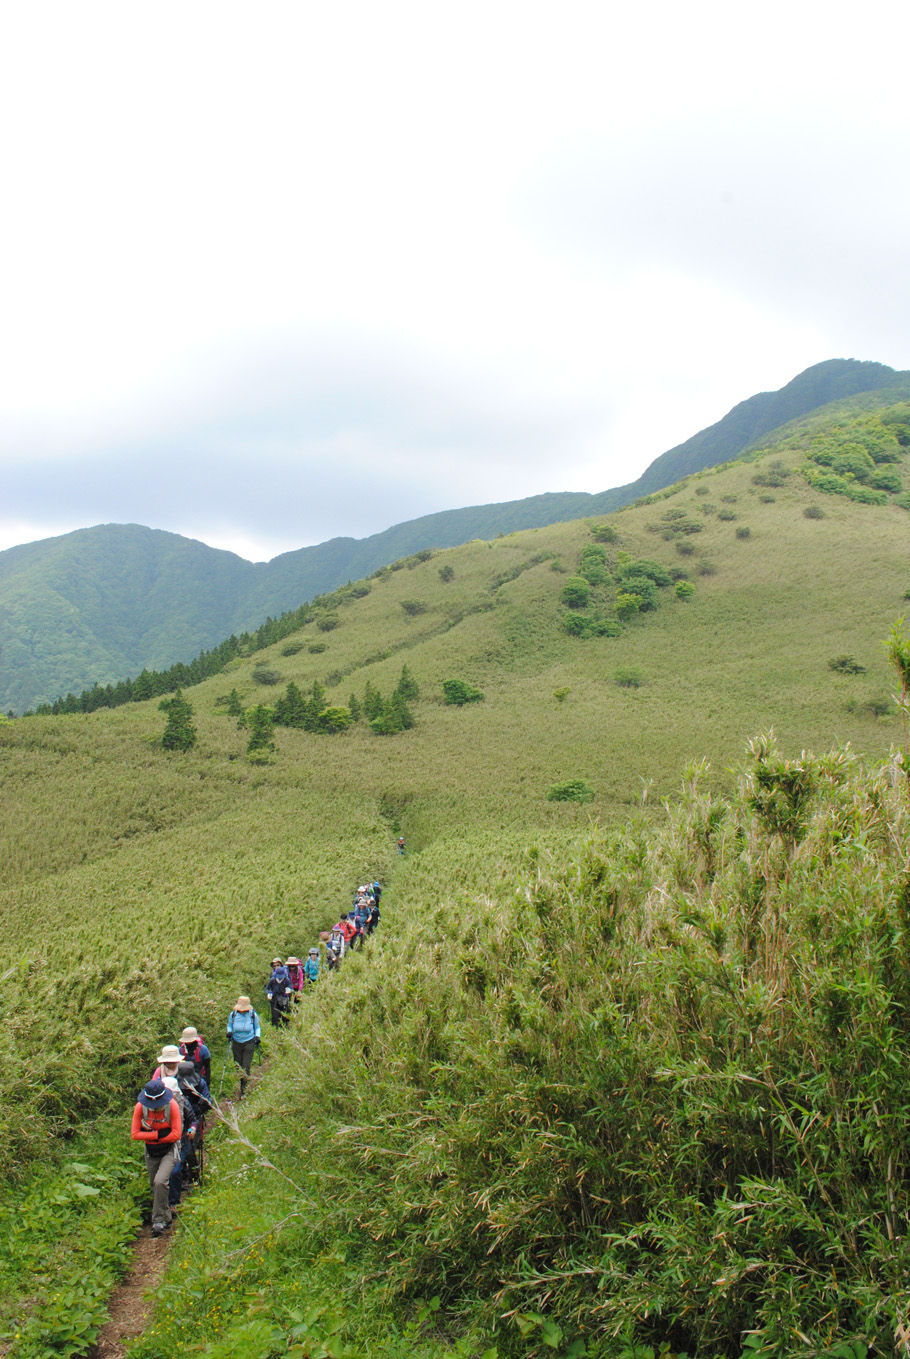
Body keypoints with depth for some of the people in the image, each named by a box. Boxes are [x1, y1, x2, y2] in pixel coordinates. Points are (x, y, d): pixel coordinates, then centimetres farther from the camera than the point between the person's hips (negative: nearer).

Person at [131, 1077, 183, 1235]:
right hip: (150, 1152, 4)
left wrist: (149, 1135, -18)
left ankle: (159, 1220, -10)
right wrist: (158, 1134, -22)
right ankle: (167, 1218, 35)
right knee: (155, 1186, 13)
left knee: (160, 1181, -23)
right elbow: (134, 1134, -11)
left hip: (169, 1150, -4)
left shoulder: (172, 1105, -21)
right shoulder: (140, 1107, -14)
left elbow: (176, 1134, -19)